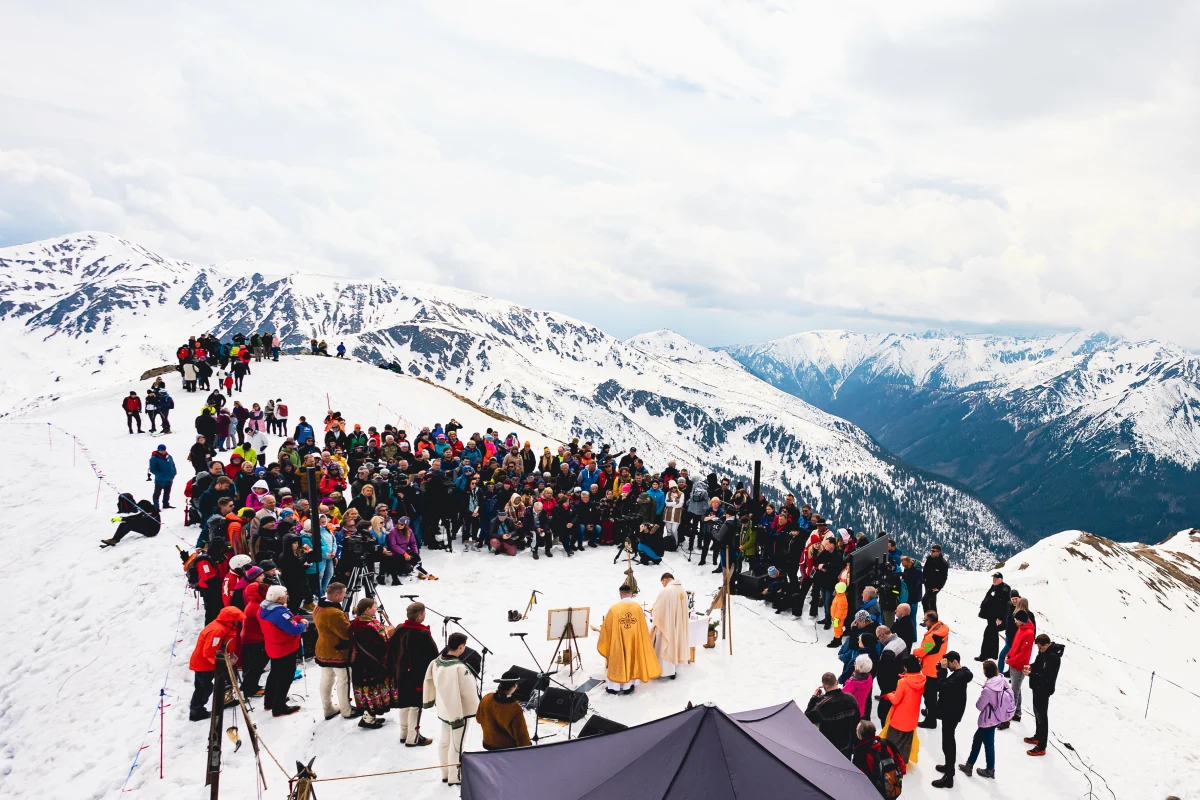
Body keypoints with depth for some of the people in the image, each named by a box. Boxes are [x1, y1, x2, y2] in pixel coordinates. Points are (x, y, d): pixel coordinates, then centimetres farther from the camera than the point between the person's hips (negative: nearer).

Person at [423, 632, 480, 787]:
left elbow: (430, 682, 6)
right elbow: (469, 692, -23)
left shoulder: (436, 662, -8)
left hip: (444, 709, 7)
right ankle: (455, 777, 19)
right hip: (460, 711, -7)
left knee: (444, 741, 19)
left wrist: (429, 700, 22)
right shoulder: (460, 668, -31)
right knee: (456, 744, 7)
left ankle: (446, 772, 34)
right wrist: (477, 708, -7)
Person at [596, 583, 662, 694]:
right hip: (634, 640, 2)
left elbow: (607, 626, -2)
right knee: (632, 659, 14)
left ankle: (614, 686, 18)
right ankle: (628, 686, 18)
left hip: (618, 641, -2)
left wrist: (602, 635, 16)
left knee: (617, 660, 11)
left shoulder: (614, 608, -12)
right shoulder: (638, 607, -7)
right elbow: (643, 627, 2)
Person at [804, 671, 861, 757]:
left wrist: (814, 697, -11)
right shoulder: (850, 699, -10)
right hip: (847, 746, 5)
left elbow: (807, 718, -16)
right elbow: (857, 721, 2)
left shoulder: (824, 704, -29)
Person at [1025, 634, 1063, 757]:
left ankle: (1041, 748, 8)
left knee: (1042, 716, -1)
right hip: (1038, 687, 9)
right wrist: (1031, 666, -2)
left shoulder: (1053, 657, -28)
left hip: (1044, 690, -9)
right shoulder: (1044, 651, 0)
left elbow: (1047, 677, -28)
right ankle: (1038, 737, 42)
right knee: (1037, 712, 24)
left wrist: (1030, 674, -27)